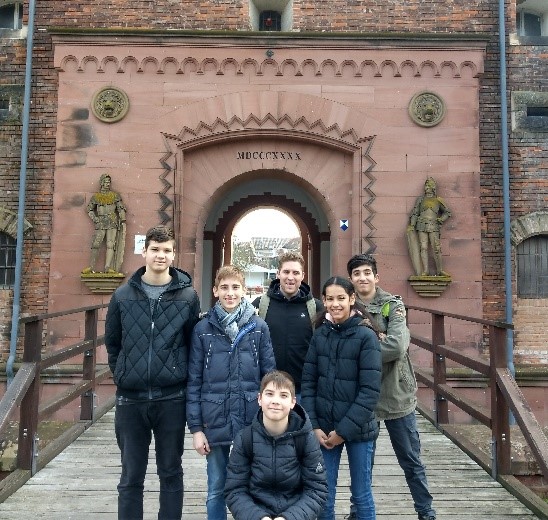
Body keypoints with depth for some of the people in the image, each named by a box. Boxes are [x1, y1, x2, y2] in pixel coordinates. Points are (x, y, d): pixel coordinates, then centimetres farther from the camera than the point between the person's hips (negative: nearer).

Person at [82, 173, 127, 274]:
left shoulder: (115, 196, 8)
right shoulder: (95, 197, 9)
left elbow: (121, 209, 6)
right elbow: (89, 210, 17)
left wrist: (123, 221, -2)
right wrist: (95, 219, 3)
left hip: (113, 223, 0)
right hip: (100, 224, 0)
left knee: (110, 245, -6)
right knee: (95, 245, -2)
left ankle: (108, 268, -5)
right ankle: (91, 267, 4)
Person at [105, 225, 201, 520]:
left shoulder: (188, 296, -2)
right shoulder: (123, 295, 2)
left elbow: (194, 343, 3)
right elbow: (112, 342, 10)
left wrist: (180, 375, 0)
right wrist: (122, 374, 5)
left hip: (171, 398, -1)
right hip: (130, 398, 1)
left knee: (171, 473, 13)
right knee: (131, 477, 13)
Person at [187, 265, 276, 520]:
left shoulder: (259, 327, -2)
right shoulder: (203, 329, -2)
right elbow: (194, 381, 0)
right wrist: (196, 427, -2)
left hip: (252, 422, 0)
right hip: (215, 423, 0)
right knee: (216, 491, 14)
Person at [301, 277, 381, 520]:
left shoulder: (366, 336, -11)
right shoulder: (319, 334, 1)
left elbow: (370, 390, -14)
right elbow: (308, 383, 2)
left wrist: (344, 430, -14)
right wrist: (313, 426, -7)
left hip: (357, 429, -3)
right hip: (323, 428, 3)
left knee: (361, 494, 12)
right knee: (324, 495, 10)